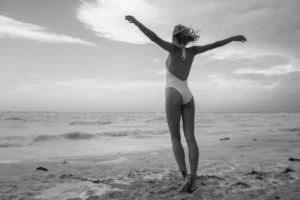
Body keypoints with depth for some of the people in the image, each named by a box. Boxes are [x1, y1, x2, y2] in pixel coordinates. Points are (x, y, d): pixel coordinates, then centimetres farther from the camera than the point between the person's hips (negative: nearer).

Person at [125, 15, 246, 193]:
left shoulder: (174, 49, -1)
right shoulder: (192, 51, 11)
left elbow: (154, 37, -11)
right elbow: (215, 45, 17)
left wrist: (136, 22, -6)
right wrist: (234, 38, 30)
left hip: (173, 95, -5)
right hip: (188, 96, 5)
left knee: (175, 138, -2)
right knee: (190, 138, -2)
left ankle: (185, 176, -14)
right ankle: (193, 180, -7)